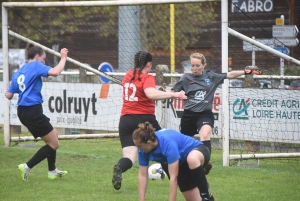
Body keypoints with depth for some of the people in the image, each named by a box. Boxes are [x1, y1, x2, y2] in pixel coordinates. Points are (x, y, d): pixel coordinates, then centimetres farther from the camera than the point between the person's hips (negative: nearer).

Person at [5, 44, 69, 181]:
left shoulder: (18, 73, 16)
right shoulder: (35, 65, -5)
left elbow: (9, 95, 14)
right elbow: (55, 72, -22)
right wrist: (63, 58, -8)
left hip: (23, 112, 9)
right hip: (33, 110, -9)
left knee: (53, 136, 22)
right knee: (54, 144, -1)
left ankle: (52, 171, 25)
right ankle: (27, 167, -7)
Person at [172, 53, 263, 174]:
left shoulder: (211, 77, 5)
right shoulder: (186, 78, 2)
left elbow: (230, 75, 9)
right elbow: (173, 92, 3)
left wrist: (246, 72, 3)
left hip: (205, 115, -1)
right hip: (189, 115, 1)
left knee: (205, 136, -31)